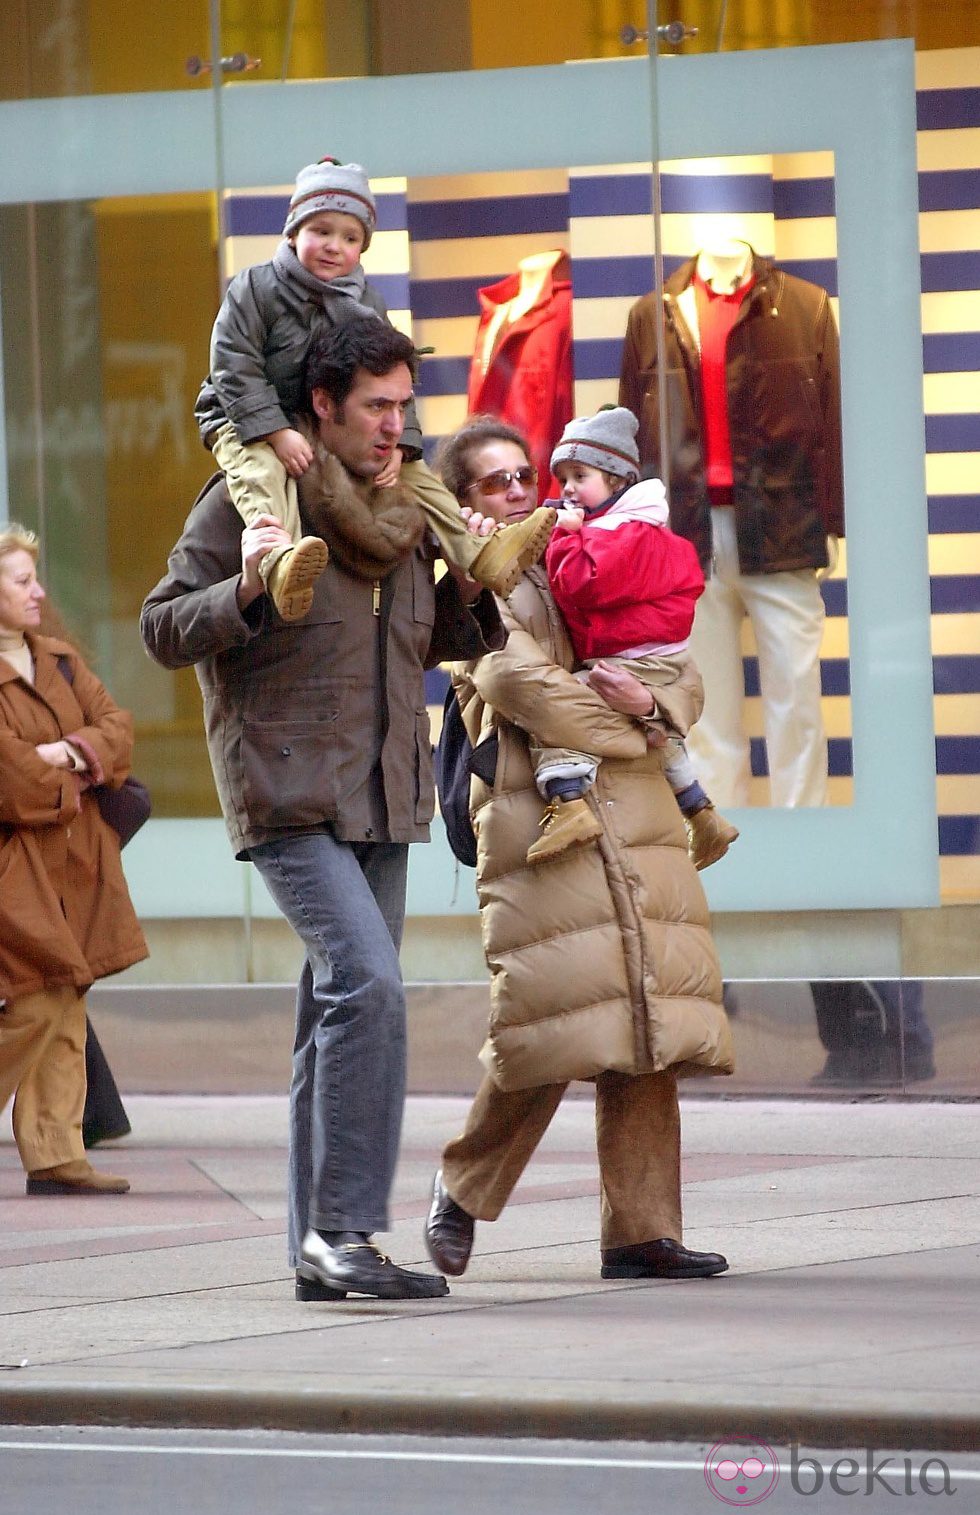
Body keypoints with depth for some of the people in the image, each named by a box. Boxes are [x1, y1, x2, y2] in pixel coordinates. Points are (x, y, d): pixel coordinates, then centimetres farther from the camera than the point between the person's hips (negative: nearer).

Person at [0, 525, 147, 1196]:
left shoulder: (59, 659, 16)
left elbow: (116, 725, 9)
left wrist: (74, 753, -10)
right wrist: (66, 789, -5)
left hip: (72, 859, 8)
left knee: (67, 1010, 5)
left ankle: (56, 1157, 6)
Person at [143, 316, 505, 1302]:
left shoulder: (401, 516, 15)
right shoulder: (248, 501, -5)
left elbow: (442, 638, 27)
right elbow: (162, 630, -5)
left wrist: (487, 588, 7)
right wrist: (244, 591, -22)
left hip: (383, 805, 7)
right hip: (289, 797, -7)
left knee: (341, 1013, 8)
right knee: (366, 982, -22)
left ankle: (321, 1251, 13)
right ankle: (343, 1226, -20)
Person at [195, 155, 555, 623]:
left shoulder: (366, 304, 5)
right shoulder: (253, 290, -10)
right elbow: (237, 371, -17)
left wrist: (396, 443, -16)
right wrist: (278, 434, -28)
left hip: (334, 428, 6)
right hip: (245, 424, -6)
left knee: (411, 469, -2)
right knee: (260, 467, -39)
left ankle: (479, 557, -4)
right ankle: (278, 561, -68)